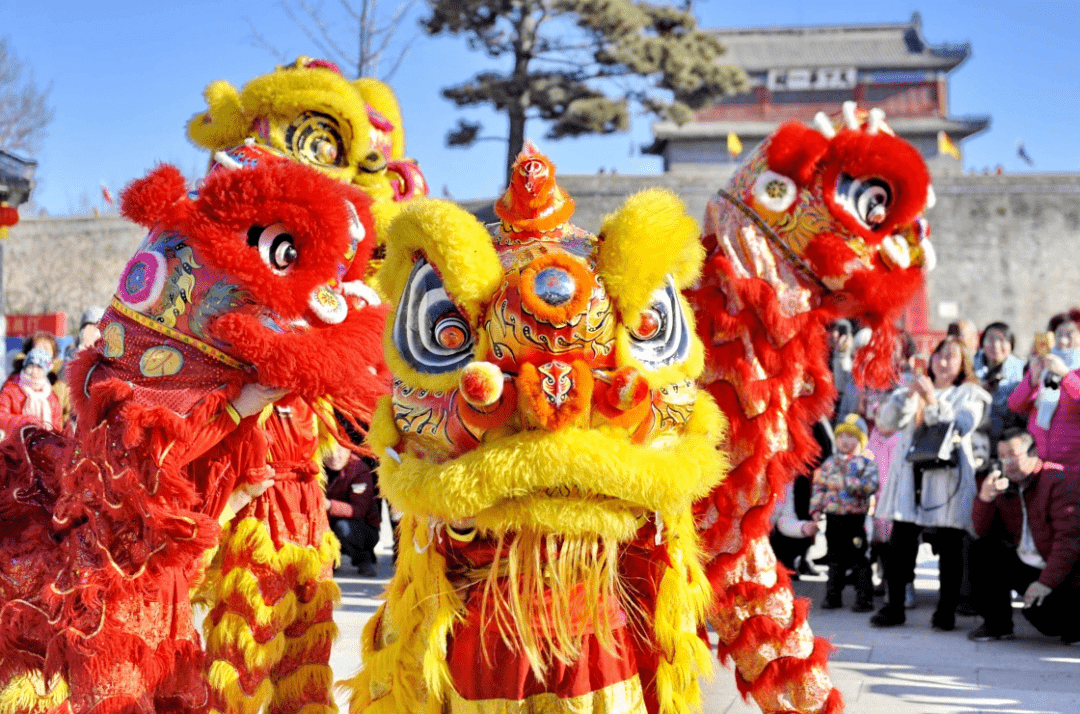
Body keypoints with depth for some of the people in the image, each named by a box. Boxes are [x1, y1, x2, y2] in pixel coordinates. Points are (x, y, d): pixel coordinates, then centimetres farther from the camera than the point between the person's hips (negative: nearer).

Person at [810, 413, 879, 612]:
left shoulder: (866, 463, -1)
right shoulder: (830, 463, 11)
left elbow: (871, 485, -13)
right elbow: (819, 486, 12)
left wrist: (852, 483, -24)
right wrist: (816, 508, 3)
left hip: (855, 518, -4)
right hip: (833, 517, 4)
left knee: (858, 560, -2)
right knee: (835, 558, 12)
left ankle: (864, 598, 4)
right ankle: (833, 596, 20)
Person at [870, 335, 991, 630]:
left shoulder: (970, 395, 11)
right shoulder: (913, 391, 18)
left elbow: (961, 426, -8)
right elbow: (888, 421, 2)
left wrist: (934, 402, -19)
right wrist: (908, 395, -13)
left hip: (949, 476, -2)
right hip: (910, 476, 2)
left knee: (950, 546, -2)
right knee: (900, 543, -3)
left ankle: (946, 611, 4)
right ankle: (894, 606, 4)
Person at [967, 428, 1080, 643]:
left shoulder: (1061, 481, -16)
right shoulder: (1006, 486, 6)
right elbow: (983, 532, 3)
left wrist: (1046, 581, -29)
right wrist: (985, 498, -15)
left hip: (1062, 573, -7)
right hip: (1026, 567, 7)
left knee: (1040, 614, -28)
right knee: (982, 550, -8)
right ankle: (997, 625, 1)